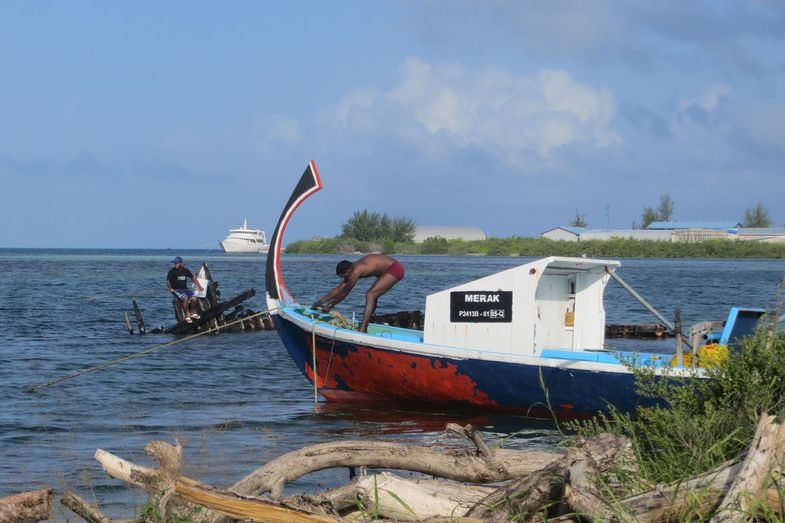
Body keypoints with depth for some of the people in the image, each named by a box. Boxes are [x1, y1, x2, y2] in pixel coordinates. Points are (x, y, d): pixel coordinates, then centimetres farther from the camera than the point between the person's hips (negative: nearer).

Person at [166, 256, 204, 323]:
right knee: (185, 298, -34)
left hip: (185, 289, 4)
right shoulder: (172, 271, -4)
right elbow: (168, 282, 0)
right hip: (176, 290, -4)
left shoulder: (185, 271, 8)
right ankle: (187, 316, -21)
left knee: (194, 299, -23)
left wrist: (199, 286, 19)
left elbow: (193, 277, 21)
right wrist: (171, 289, -14)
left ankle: (192, 312, 5)